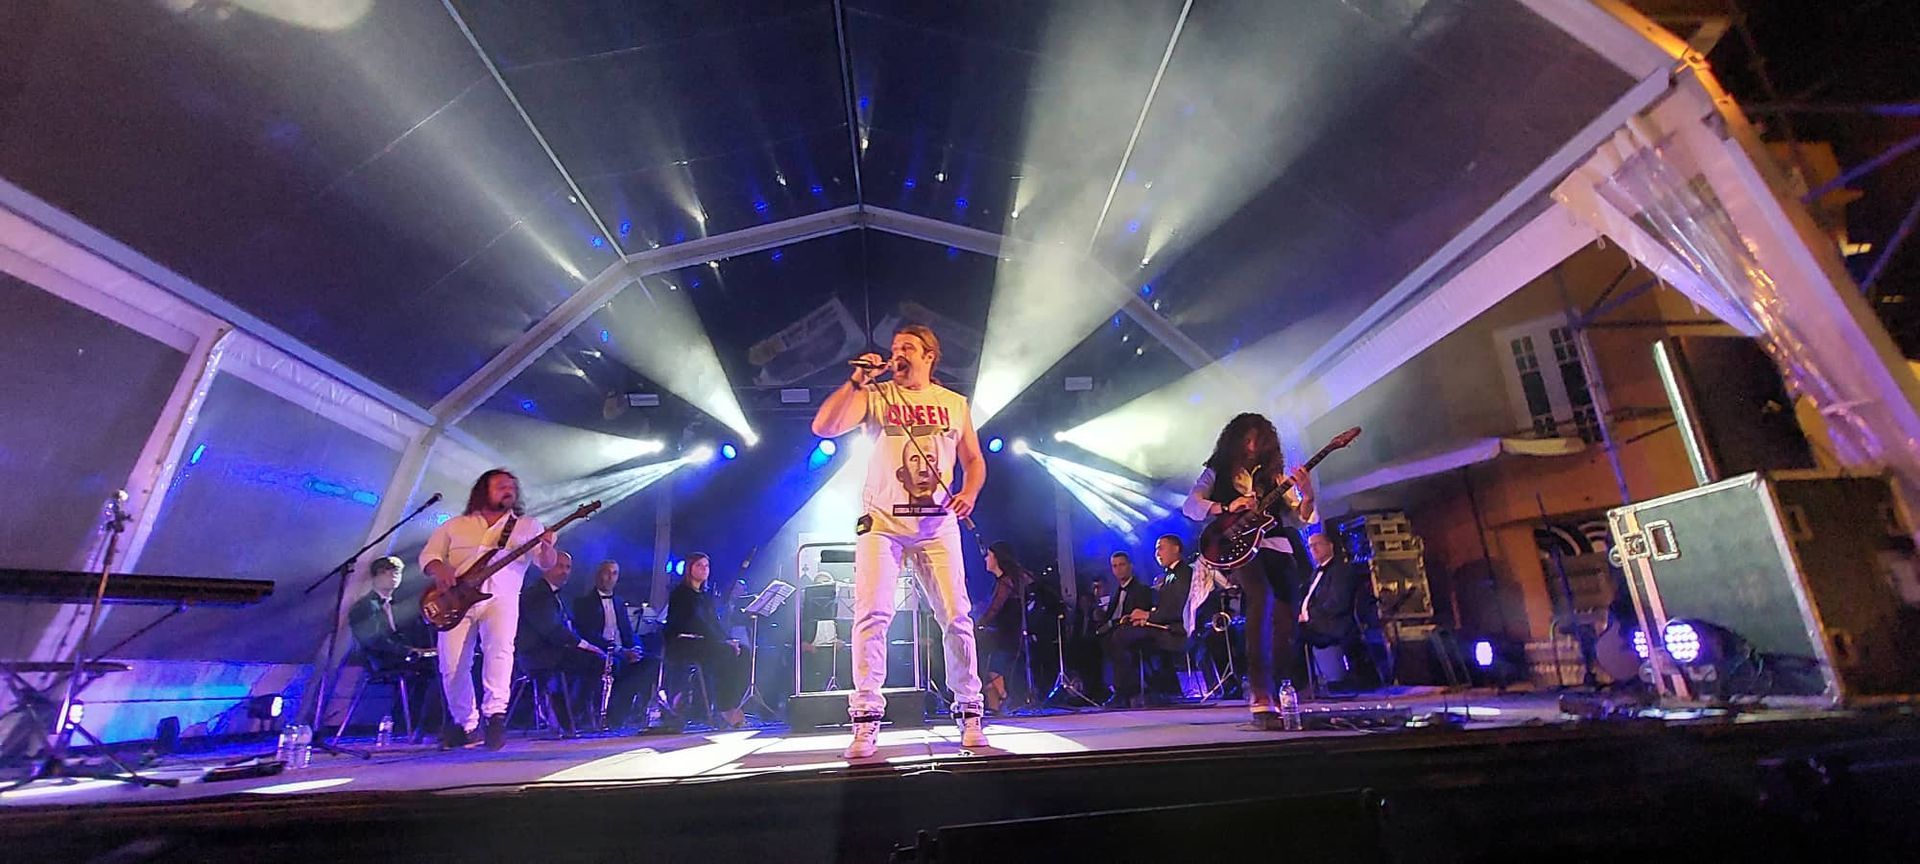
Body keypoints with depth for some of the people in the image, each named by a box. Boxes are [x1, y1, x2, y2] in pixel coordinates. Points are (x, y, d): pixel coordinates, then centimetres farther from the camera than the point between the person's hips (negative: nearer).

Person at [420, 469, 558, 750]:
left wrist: (546, 549, -21)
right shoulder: (455, 525, 17)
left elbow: (547, 564, 3)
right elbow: (428, 554, 14)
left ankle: (496, 714, -26)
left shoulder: (528, 525, 11)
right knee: (452, 666, -5)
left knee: (500, 648, -28)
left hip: (499, 599, -2)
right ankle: (466, 725, 16)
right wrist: (439, 569, -9)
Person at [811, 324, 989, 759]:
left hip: (937, 523, 2)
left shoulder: (955, 403, 12)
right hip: (882, 521, -1)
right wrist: (856, 381, -12)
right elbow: (823, 427, -7)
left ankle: (969, 714, 15)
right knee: (872, 614, -9)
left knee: (956, 617, 1)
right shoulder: (874, 396, 5)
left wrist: (968, 493, -3)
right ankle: (866, 721, 1)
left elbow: (974, 459, 16)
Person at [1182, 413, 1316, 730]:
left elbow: (1300, 517, 11)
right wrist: (1226, 508, -14)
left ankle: (1280, 696, 15)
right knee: (1262, 598, -31)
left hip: (1275, 547, 5)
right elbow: (1189, 506, 1)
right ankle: (1261, 697, -31)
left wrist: (1307, 496, -10)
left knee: (1284, 621, -3)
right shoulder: (1217, 471, 11)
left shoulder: (1274, 475, 18)